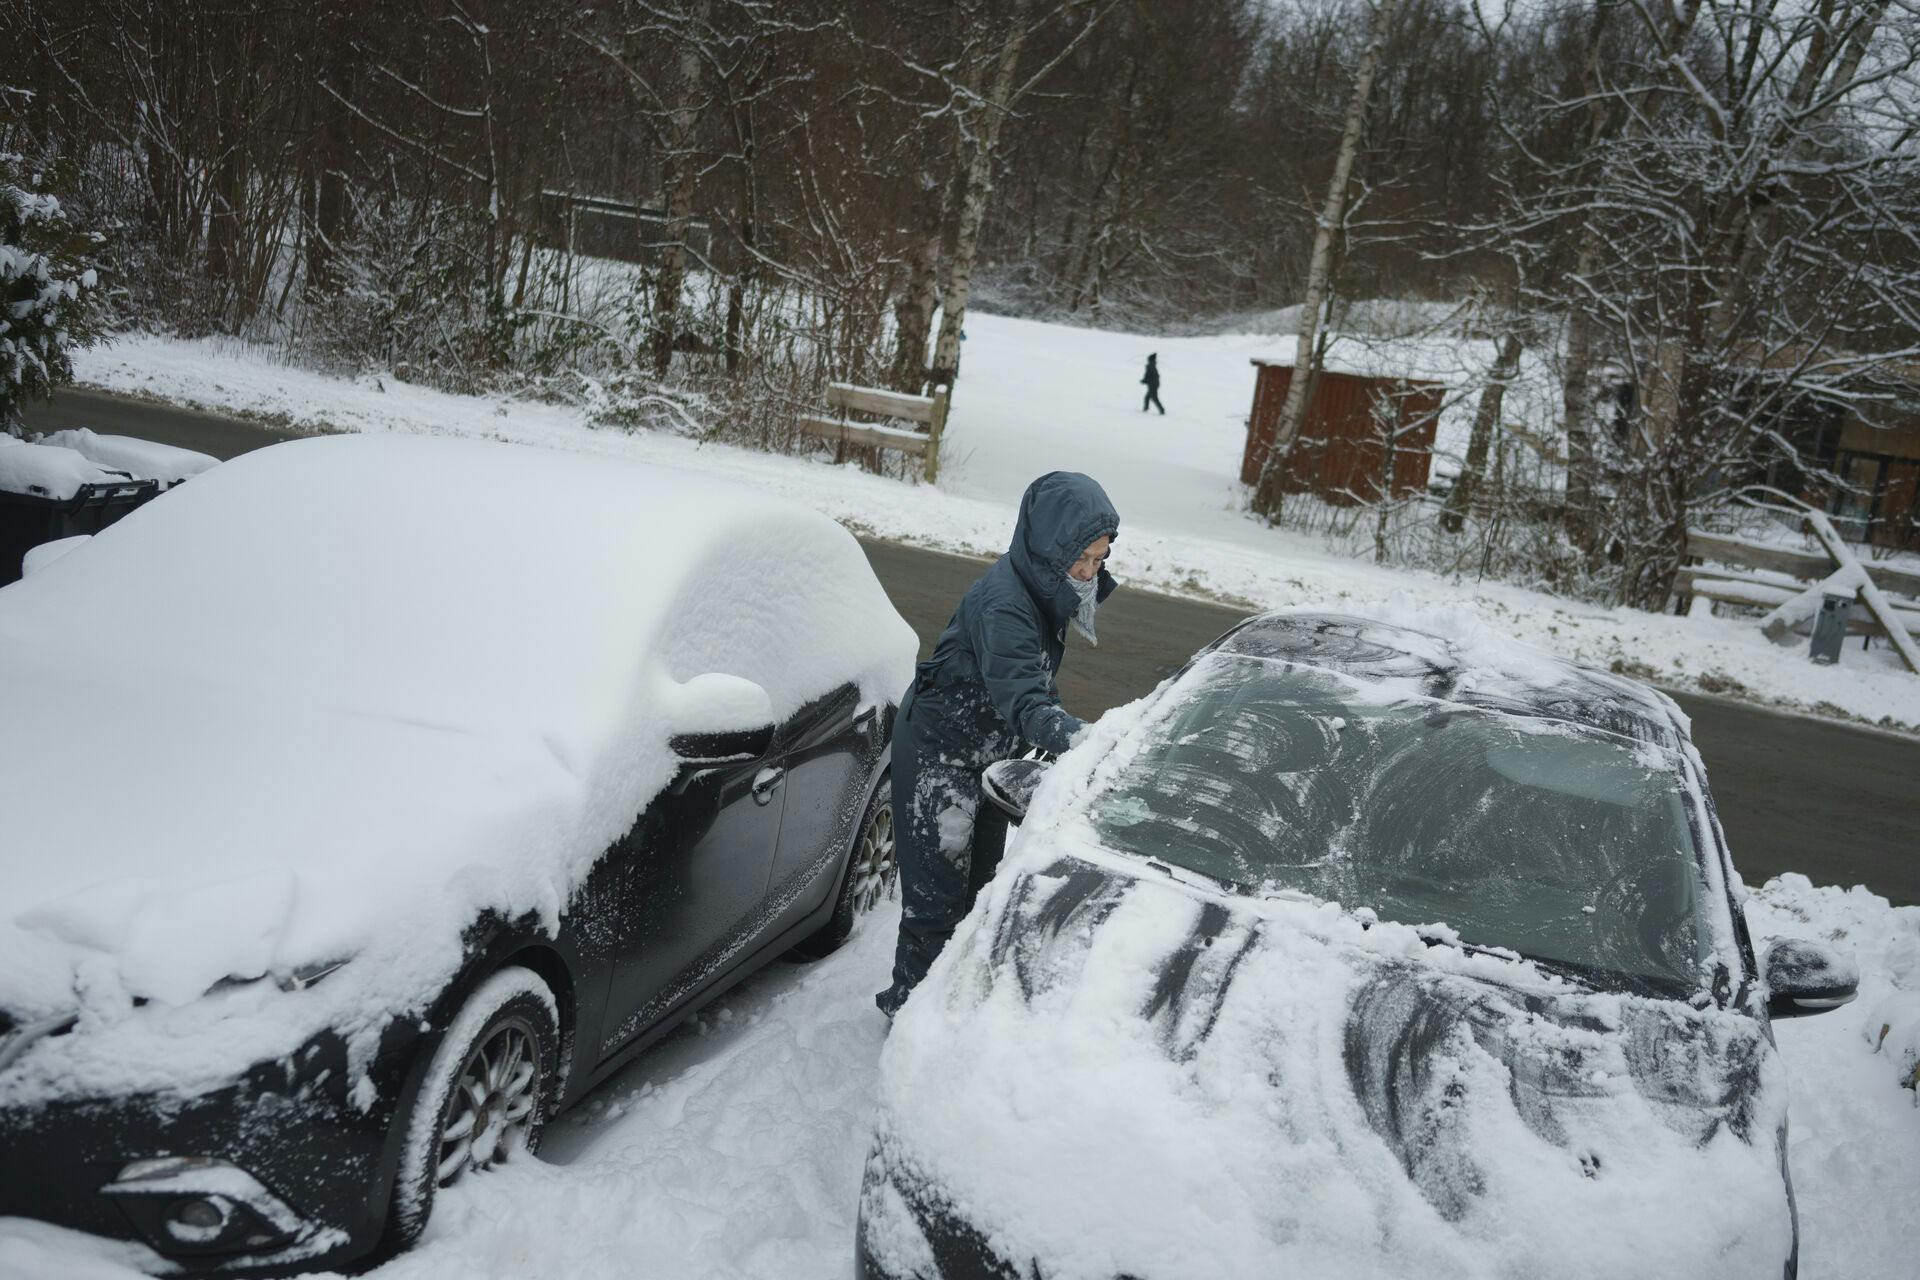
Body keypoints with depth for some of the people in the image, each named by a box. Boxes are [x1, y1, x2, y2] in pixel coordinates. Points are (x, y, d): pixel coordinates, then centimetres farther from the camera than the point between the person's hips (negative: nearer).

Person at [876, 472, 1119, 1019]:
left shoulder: (1043, 589, -2)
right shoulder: (1002, 602, -31)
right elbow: (1022, 698, -43)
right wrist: (1077, 739, -58)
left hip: (988, 753, 9)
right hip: (937, 753, -9)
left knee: (979, 881, 18)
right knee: (939, 889, -3)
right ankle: (910, 1002, 14)